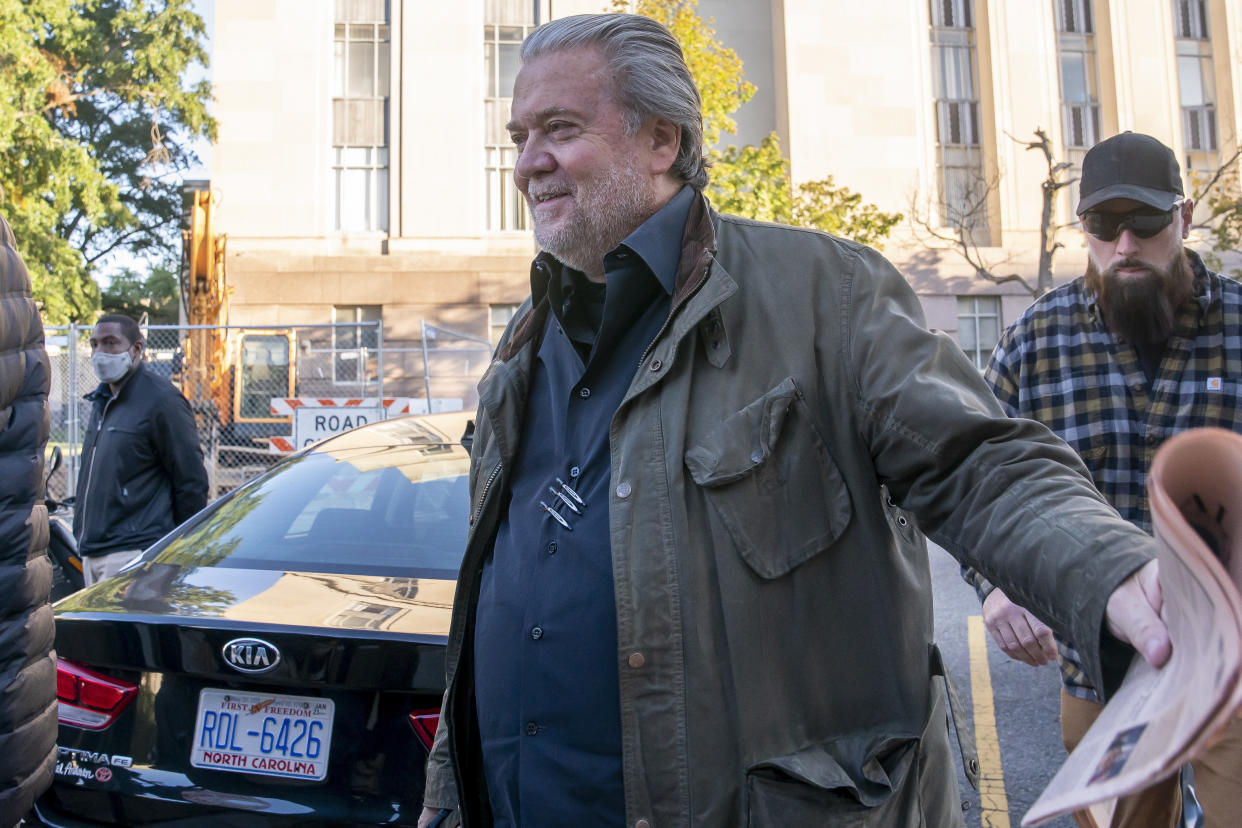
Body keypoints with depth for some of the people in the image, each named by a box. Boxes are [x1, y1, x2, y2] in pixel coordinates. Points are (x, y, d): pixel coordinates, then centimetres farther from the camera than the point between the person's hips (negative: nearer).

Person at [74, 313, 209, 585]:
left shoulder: (161, 400, -10)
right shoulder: (102, 401, 18)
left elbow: (191, 481, -12)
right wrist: (83, 537, 22)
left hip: (132, 555, -9)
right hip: (92, 554, 9)